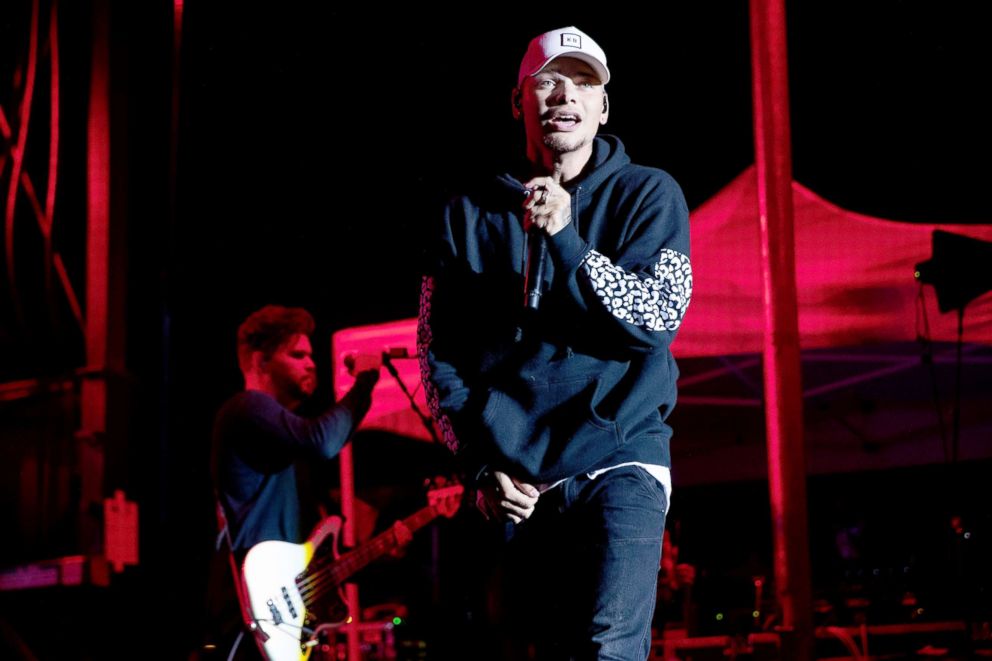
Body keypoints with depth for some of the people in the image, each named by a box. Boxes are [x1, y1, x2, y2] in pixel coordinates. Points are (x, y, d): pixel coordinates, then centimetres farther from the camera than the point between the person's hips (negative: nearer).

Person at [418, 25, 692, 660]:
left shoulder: (649, 194, 4)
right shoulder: (472, 214, 9)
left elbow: (657, 318, -8)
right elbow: (438, 353, 8)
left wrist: (566, 241, -20)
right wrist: (481, 466, -2)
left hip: (617, 460, -3)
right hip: (510, 483, 3)